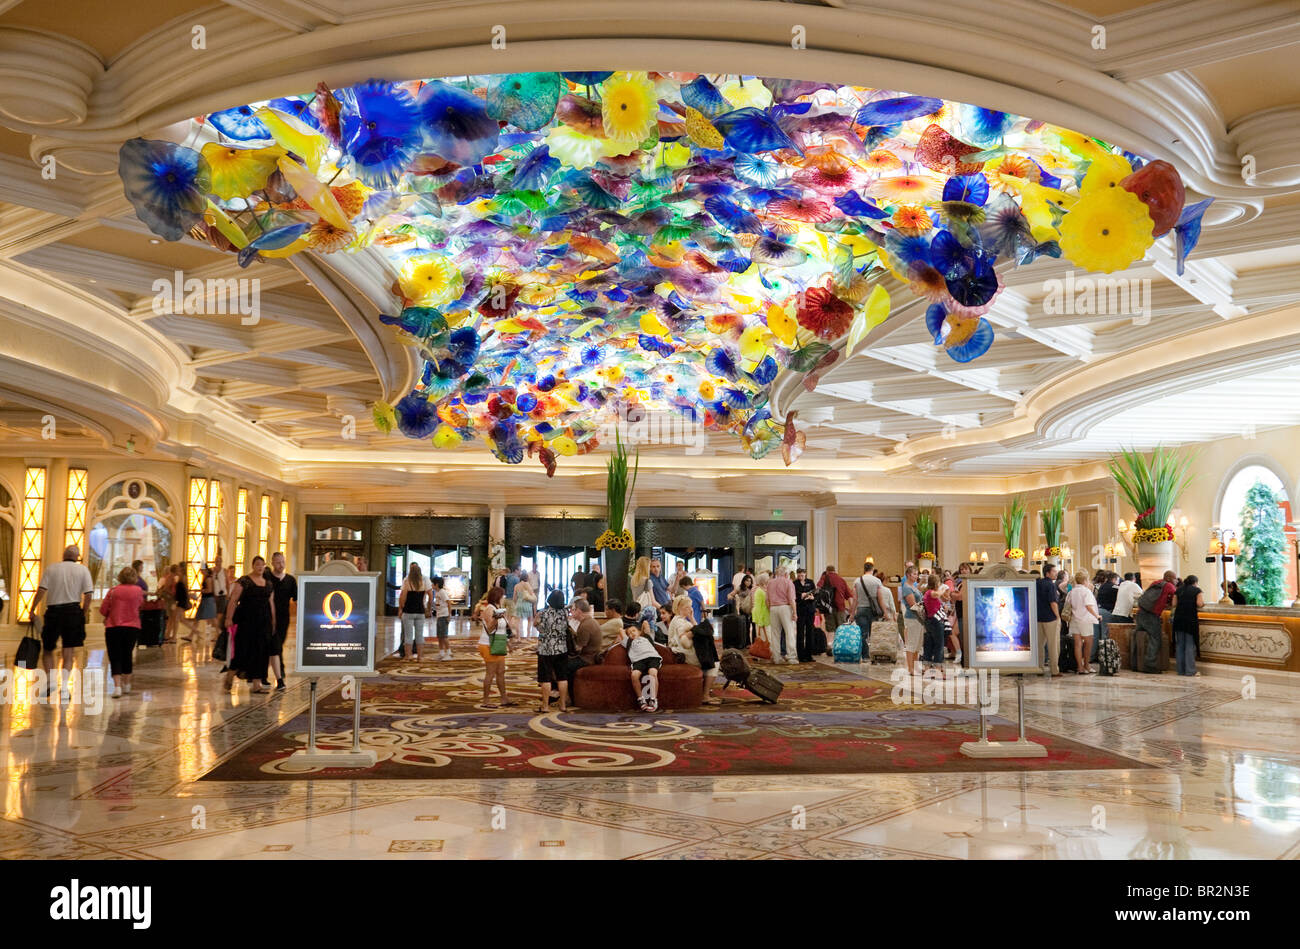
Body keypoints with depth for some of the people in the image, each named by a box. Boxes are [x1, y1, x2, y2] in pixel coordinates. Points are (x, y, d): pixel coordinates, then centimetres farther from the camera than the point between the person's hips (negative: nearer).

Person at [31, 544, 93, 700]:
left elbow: (41, 590, -7)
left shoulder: (51, 568, 4)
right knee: (69, 652, 3)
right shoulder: (82, 569, 3)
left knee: (47, 649, 17)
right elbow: (88, 595, -3)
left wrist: (32, 610, -1)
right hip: (73, 611, 0)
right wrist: (83, 613, 7)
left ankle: (49, 683, 15)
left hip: (53, 612, 0)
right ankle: (64, 687, -6)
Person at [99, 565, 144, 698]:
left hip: (113, 627, -2)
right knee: (127, 655, 18)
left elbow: (103, 610, 0)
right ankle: (126, 684, 30)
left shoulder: (113, 591, -3)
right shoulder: (138, 591, -1)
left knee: (115, 658, 0)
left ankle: (117, 686, -16)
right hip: (132, 627, 2)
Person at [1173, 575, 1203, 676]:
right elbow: (1200, 603, -10)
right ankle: (1190, 671, -1)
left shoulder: (1179, 590, 13)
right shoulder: (1197, 590, 3)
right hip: (1191, 619, -4)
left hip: (1178, 619, 4)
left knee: (1179, 645, 9)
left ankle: (1181, 670, 12)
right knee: (1190, 645, 0)